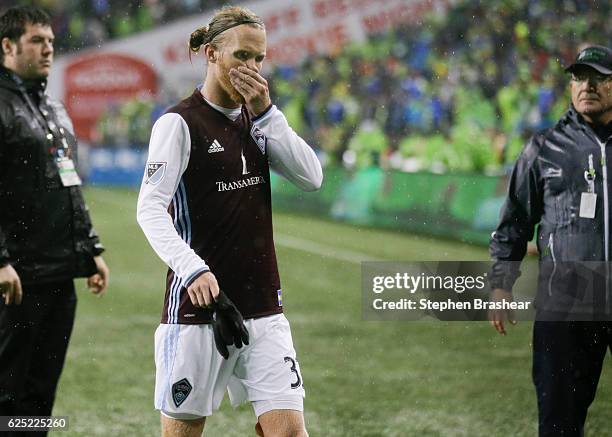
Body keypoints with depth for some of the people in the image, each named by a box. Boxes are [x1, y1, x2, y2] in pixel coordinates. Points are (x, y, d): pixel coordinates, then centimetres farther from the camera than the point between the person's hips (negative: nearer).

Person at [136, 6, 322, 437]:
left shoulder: (257, 121, 12)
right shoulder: (179, 123, -7)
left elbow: (312, 177, 1)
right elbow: (150, 209, -16)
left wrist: (266, 112, -8)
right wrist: (192, 268, -31)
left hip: (263, 306, 5)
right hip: (198, 305, -5)